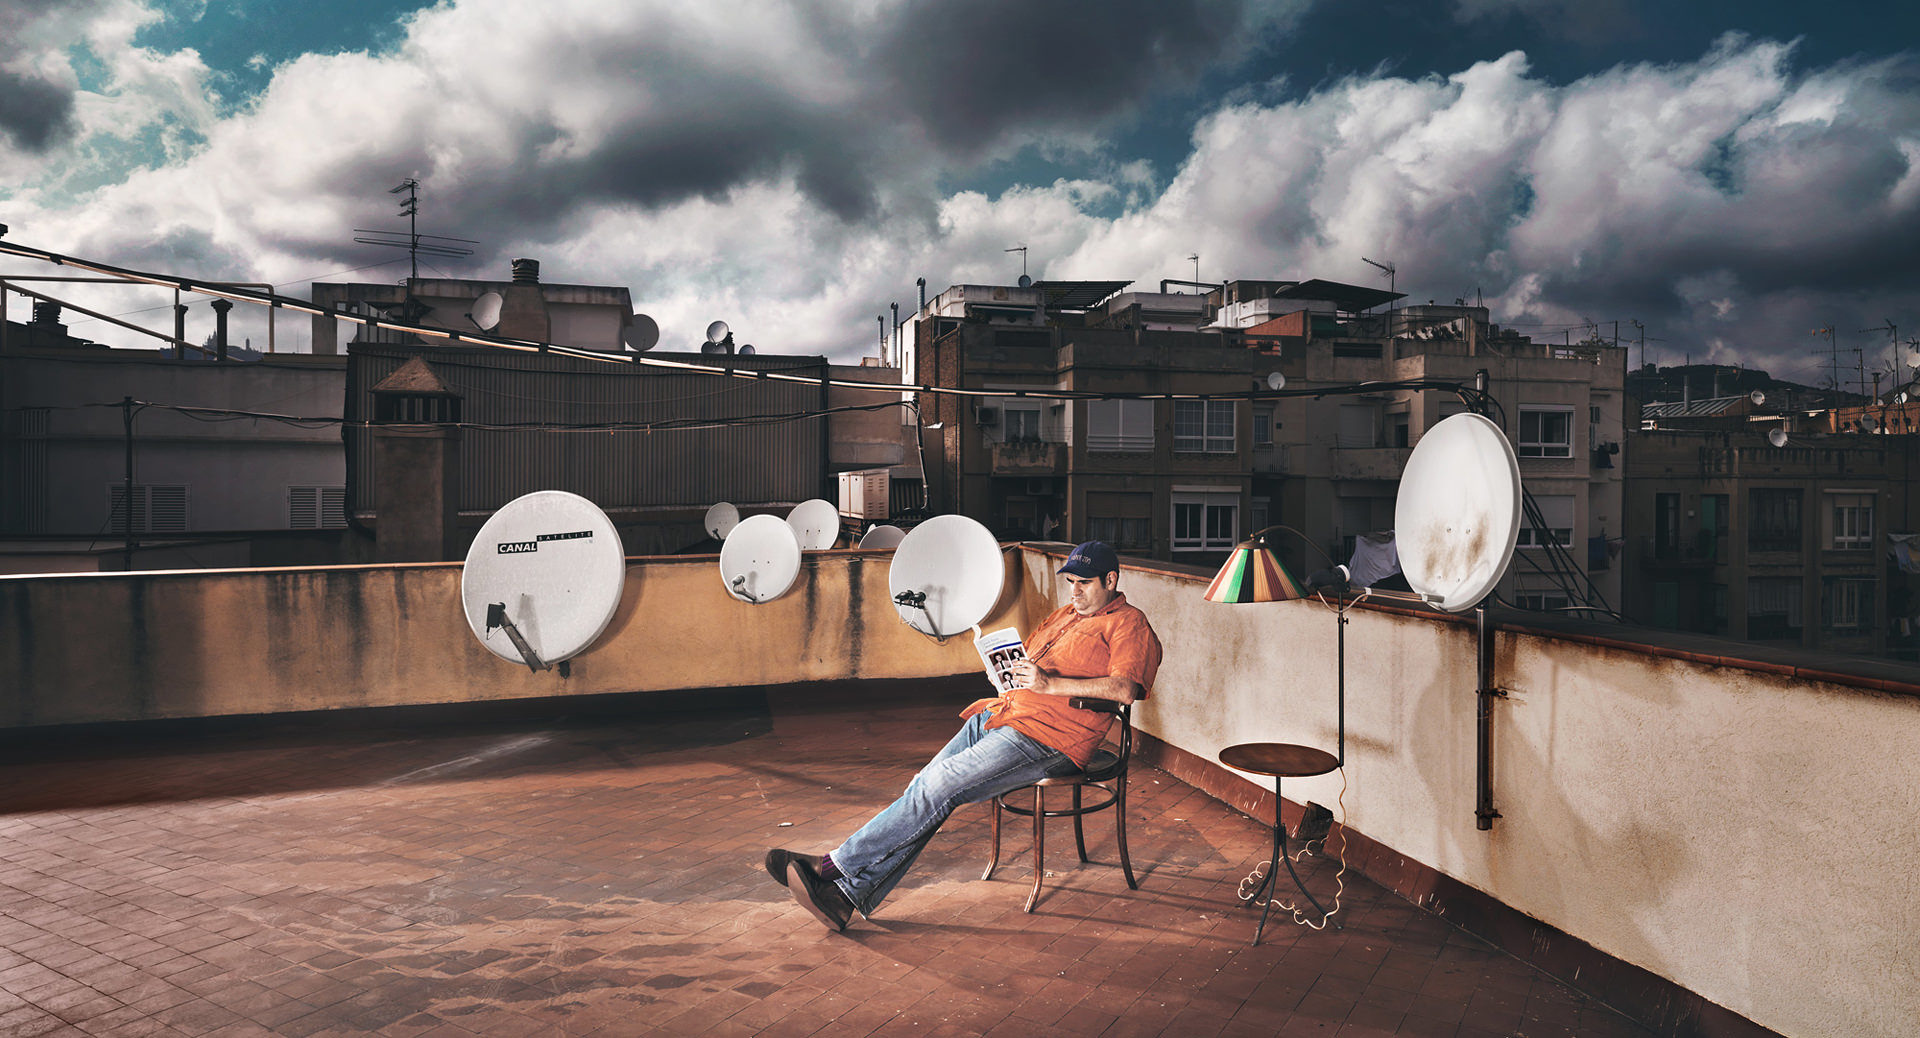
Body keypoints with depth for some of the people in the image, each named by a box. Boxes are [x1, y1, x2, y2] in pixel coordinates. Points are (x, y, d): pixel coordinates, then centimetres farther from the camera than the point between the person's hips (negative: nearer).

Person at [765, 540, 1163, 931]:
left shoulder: (1129, 624, 1)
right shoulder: (1063, 616, 27)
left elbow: (1126, 689, -15)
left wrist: (1051, 683, -19)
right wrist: (1010, 667, 9)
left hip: (1047, 737, -8)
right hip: (1002, 713, 8)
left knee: (939, 784, -20)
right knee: (926, 788, -11)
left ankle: (836, 865, -16)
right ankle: (846, 894, -14)